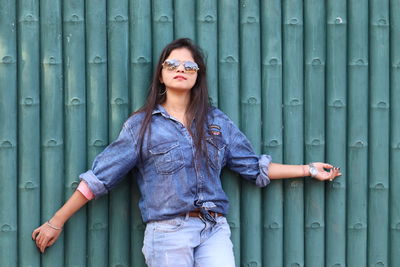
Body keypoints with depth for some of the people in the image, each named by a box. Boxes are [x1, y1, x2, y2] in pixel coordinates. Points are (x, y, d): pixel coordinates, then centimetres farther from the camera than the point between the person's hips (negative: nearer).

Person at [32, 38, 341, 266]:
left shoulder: (217, 122, 14)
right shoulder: (142, 125, 5)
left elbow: (255, 167, 20)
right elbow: (98, 178, 4)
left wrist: (309, 169, 20)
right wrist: (56, 222, 2)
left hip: (214, 231, 3)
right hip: (167, 233, -2)